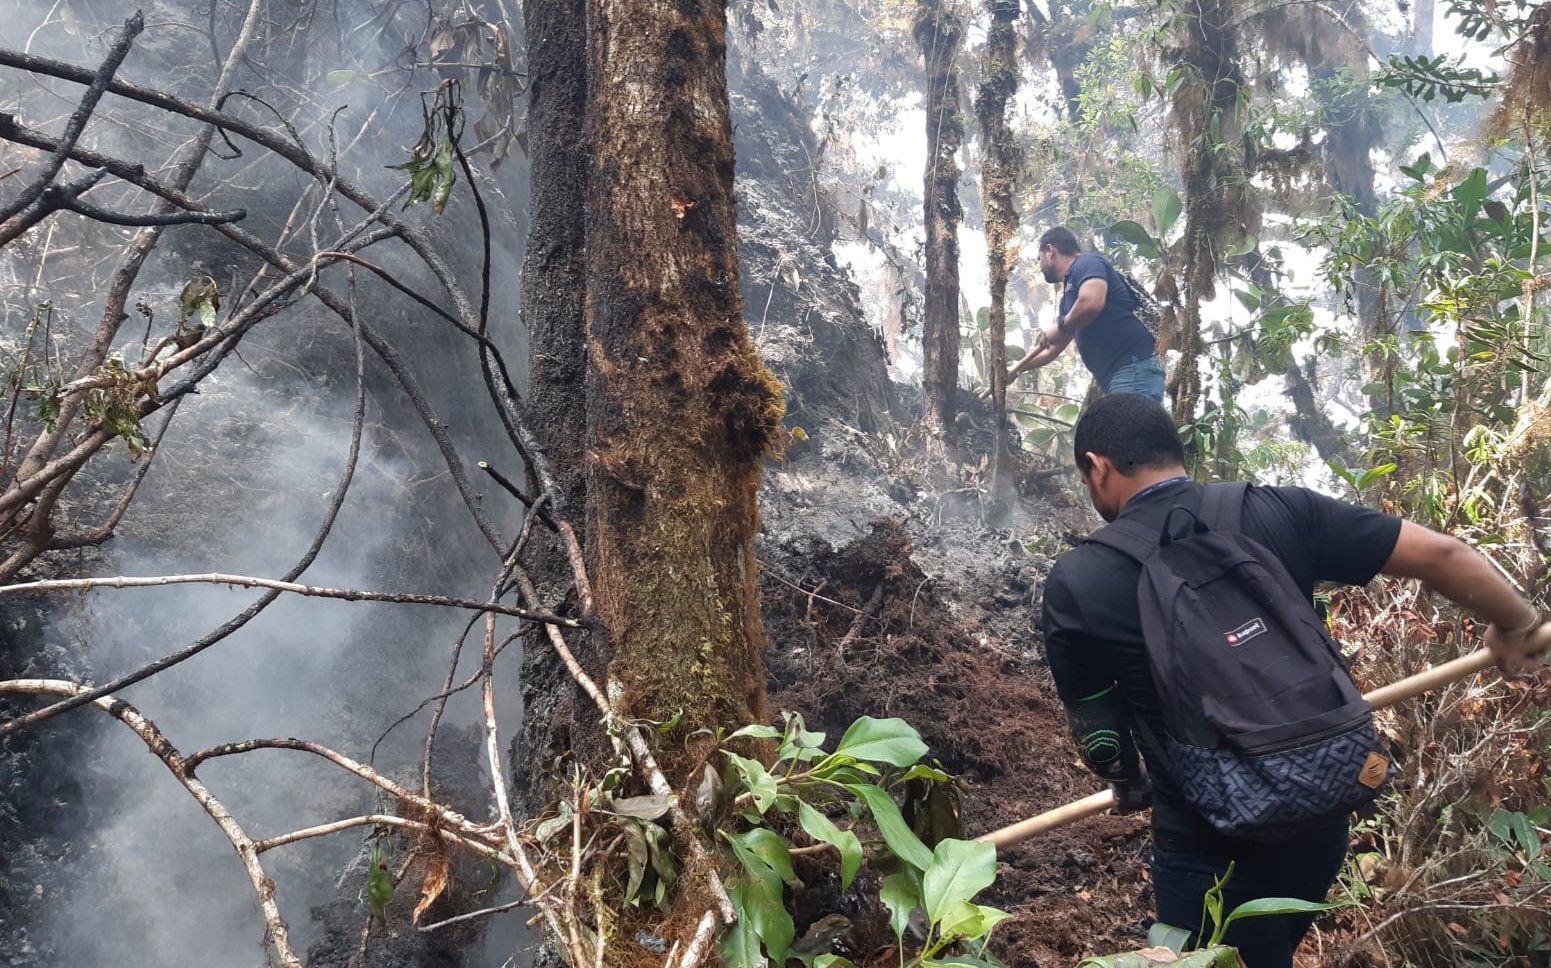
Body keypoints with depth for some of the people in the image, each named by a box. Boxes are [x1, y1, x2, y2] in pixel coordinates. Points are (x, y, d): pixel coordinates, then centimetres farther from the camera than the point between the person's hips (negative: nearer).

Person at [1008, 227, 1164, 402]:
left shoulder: (1087, 263, -1)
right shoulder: (1070, 292, 26)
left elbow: (1091, 303, -23)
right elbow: (1052, 349, 37)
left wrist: (1060, 328, -4)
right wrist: (1016, 369, 45)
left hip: (1135, 371, -10)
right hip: (1117, 377, 10)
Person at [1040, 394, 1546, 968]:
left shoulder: (1077, 582, -12)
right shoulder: (1279, 512, -6)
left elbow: (1093, 727, 2)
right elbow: (1442, 554, -3)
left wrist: (1129, 787, 24)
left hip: (1209, 852, -4)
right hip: (1322, 820, 4)